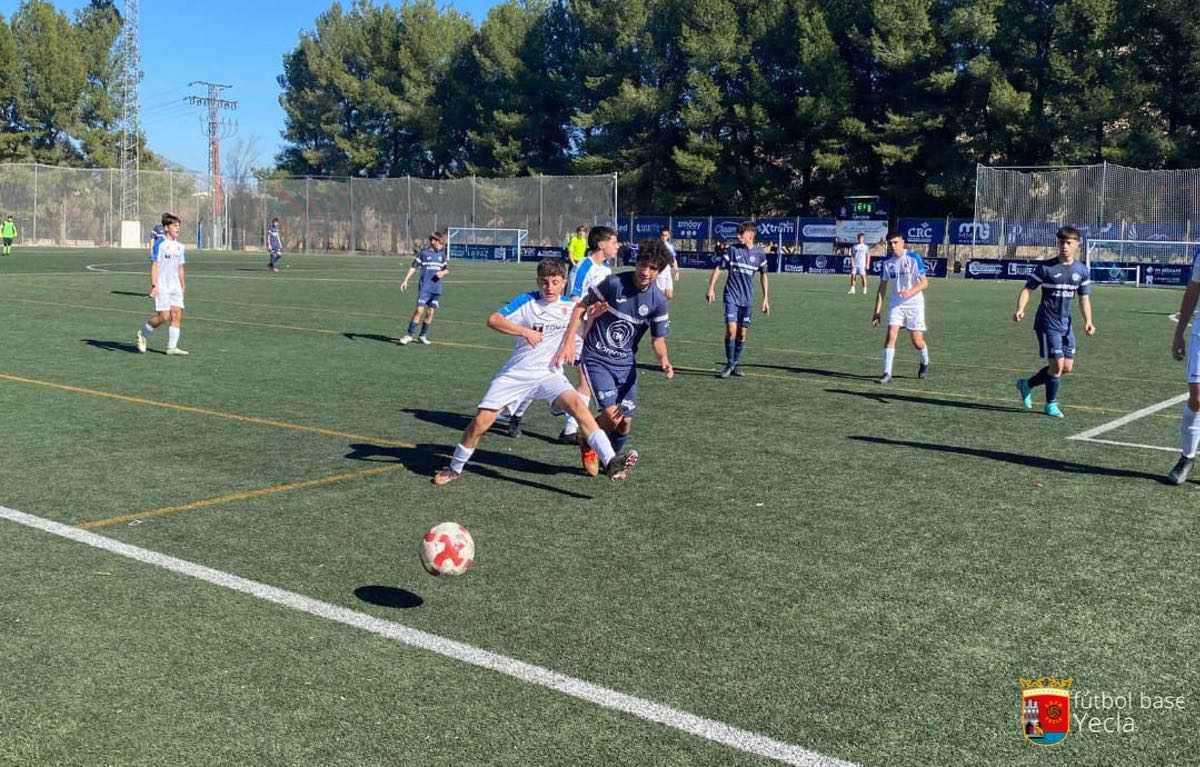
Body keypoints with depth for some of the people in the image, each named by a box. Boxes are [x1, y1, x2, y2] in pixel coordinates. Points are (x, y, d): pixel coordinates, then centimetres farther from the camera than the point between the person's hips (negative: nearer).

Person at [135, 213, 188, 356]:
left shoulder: (180, 246, 12)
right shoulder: (159, 244, -8)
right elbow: (154, 265, -11)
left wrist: (183, 286, 18)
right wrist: (154, 285, -17)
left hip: (175, 286, 6)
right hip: (162, 286, -6)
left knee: (177, 315, -3)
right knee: (164, 316, -9)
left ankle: (172, 347, 1)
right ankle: (142, 333, 16)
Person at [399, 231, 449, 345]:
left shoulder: (442, 255, 11)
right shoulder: (423, 253, 0)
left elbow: (447, 269, 18)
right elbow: (413, 267, 2)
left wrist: (443, 272, -5)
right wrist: (405, 280, -3)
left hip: (437, 288, 4)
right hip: (424, 288, -4)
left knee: (431, 311, 3)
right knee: (419, 310, -11)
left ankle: (423, 335, 16)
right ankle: (409, 335, -5)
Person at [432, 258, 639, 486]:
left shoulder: (570, 307, 4)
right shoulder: (526, 301, -5)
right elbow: (493, 320, -12)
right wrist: (524, 332, -23)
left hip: (549, 374, 1)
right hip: (516, 373, -1)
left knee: (576, 404, -28)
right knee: (480, 422, -5)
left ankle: (611, 462, -36)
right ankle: (454, 468, 21)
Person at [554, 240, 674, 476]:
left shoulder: (658, 301, -5)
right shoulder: (614, 283, -15)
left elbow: (658, 338, 5)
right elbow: (581, 308, -5)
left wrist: (664, 359, -16)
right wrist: (568, 342, -13)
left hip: (625, 364, 4)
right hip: (596, 359, -4)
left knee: (625, 423, 2)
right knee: (612, 414, -18)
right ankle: (587, 445, 14)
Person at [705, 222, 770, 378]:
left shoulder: (759, 254, 3)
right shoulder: (732, 250, -2)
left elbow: (763, 276, 13)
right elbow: (718, 269, 2)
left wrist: (766, 298, 12)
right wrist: (711, 288, -8)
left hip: (747, 299, 2)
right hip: (731, 296, -2)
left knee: (742, 334, 7)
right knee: (731, 329, -15)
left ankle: (735, 365, 22)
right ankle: (729, 364, 0)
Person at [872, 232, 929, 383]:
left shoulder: (914, 257, -9)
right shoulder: (886, 262, 1)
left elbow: (924, 282, -8)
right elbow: (882, 287, 7)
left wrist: (911, 292, -27)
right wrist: (877, 311, 3)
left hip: (914, 303, -3)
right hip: (895, 303, 3)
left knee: (917, 341, 0)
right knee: (890, 335, -15)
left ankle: (925, 363, 32)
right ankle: (887, 372, -11)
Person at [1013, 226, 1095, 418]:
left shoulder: (1082, 270, 6)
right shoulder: (1045, 267, -8)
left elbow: (1084, 298, 10)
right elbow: (1027, 289, -7)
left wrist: (1088, 321, -4)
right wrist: (1020, 310, -25)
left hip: (1066, 324, 6)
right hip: (1047, 323, -6)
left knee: (1067, 367, 7)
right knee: (1057, 364, -10)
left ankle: (1027, 384, 24)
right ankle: (1051, 404, 9)